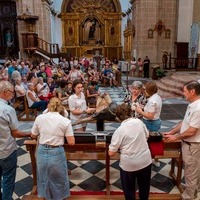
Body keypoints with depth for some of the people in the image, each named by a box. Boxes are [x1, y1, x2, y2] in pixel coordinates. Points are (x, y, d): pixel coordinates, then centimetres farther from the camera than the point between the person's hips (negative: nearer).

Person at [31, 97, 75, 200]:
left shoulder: (39, 118, -4)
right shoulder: (65, 121, -11)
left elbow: (33, 136, 9)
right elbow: (71, 142, -10)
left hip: (42, 152, 3)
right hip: (57, 154, -3)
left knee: (44, 179, 27)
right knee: (58, 180, 21)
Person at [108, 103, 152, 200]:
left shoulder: (119, 130, -17)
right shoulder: (139, 122, -6)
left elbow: (111, 153, -14)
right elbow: (147, 135, 15)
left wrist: (119, 148, 4)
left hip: (129, 164, -4)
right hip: (145, 160, 4)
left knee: (129, 188, 20)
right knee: (144, 186, 26)